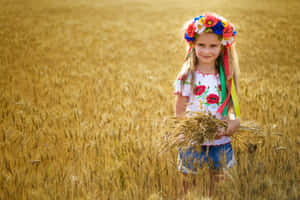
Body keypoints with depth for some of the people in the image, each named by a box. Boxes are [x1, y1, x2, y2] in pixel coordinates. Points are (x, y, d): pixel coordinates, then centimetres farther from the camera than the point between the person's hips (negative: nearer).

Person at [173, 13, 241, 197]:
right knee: (191, 185, 4)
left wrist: (234, 122, -16)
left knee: (218, 185, 12)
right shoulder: (187, 77, -7)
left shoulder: (225, 77, 2)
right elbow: (180, 112, -6)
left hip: (221, 142, 3)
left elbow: (231, 107, 7)